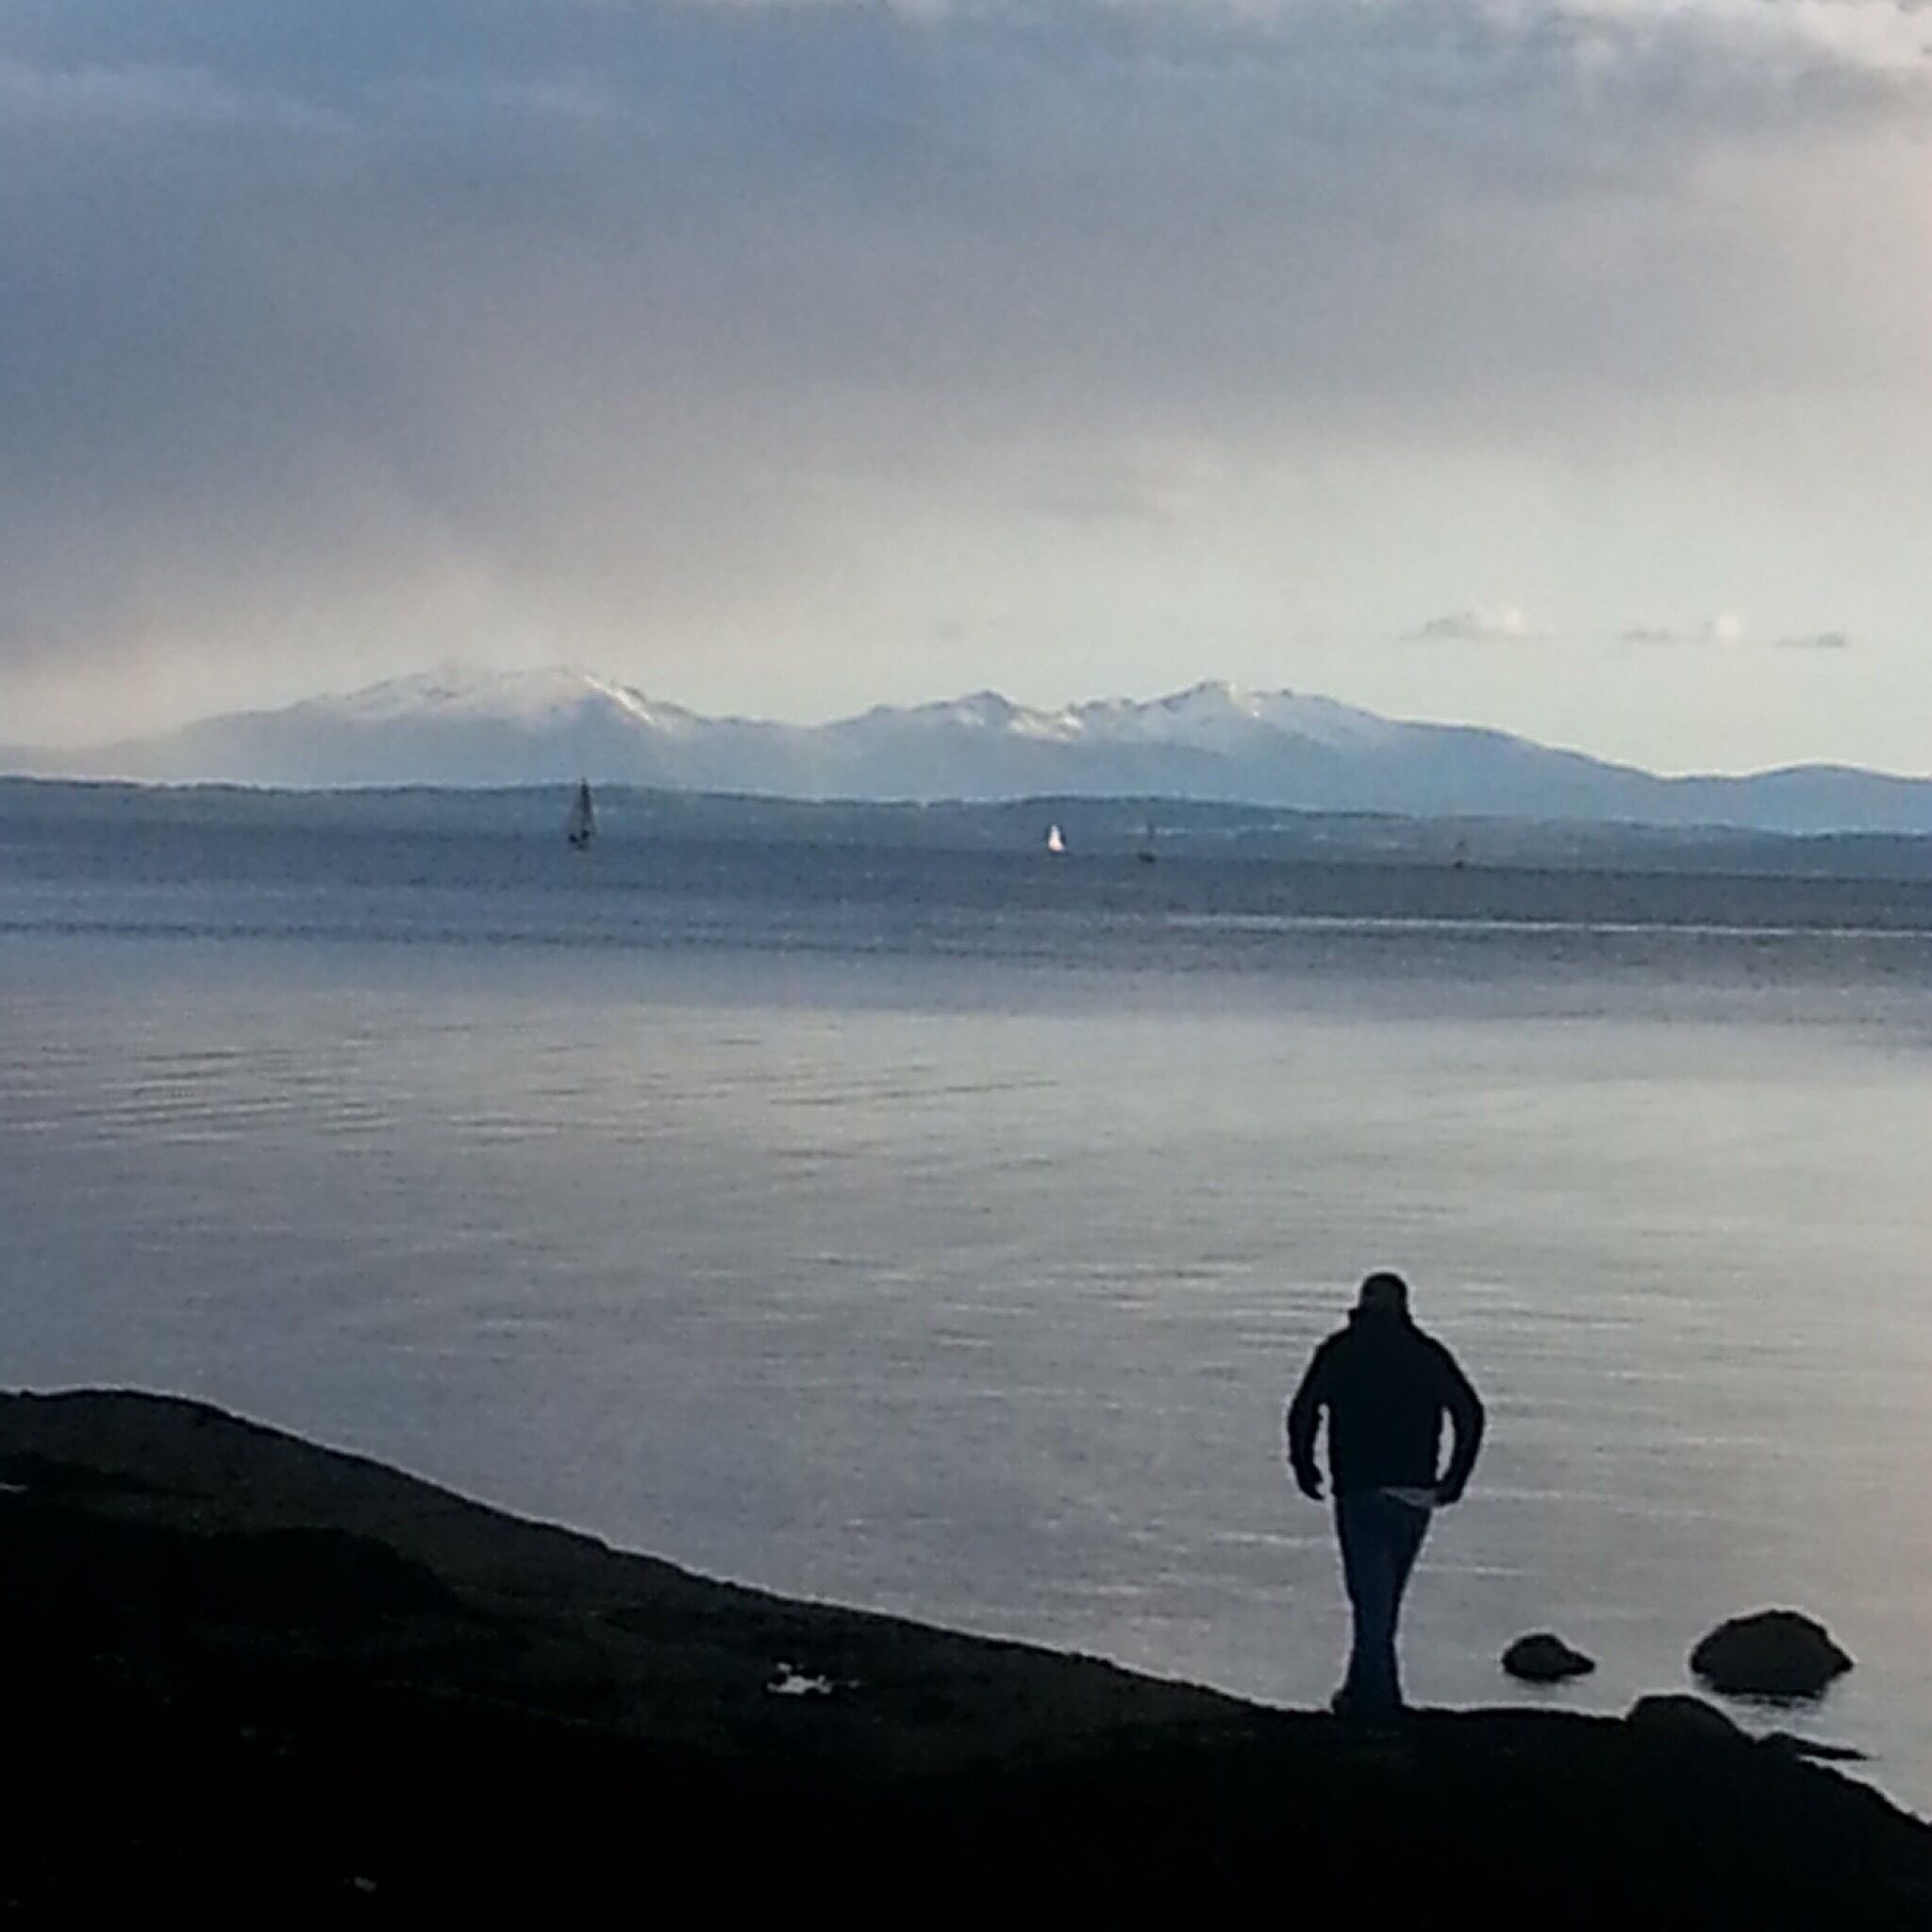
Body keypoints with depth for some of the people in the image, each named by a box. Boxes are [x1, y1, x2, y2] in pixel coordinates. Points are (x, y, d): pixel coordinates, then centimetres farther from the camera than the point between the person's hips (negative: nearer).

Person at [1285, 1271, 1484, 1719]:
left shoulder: (1339, 1351, 1)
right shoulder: (1428, 1354, 7)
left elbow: (1303, 1412, -6)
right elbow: (1471, 1413, 1)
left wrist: (1305, 1470, 7)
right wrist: (1453, 1481, 7)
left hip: (1360, 1495, -3)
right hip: (1415, 1497, 3)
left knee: (1372, 1602, -2)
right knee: (1384, 1601, 18)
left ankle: (1377, 1703, -7)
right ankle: (1365, 1692, 27)